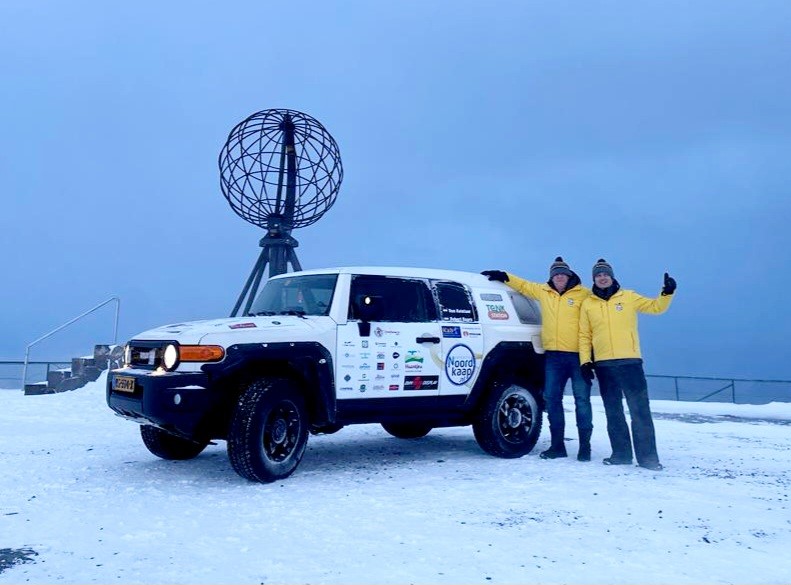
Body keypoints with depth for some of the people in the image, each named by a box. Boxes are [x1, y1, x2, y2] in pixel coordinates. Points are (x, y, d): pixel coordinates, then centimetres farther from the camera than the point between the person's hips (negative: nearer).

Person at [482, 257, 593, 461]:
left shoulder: (584, 295, -1)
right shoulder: (543, 291, 13)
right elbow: (523, 285, 29)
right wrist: (504, 276, 20)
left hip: (578, 355, -5)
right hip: (553, 355, 5)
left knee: (582, 400, -2)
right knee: (552, 398, 5)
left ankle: (585, 446, 6)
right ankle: (557, 445, 15)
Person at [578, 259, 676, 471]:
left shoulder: (628, 297, 7)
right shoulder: (588, 304, 9)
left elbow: (655, 307, 6)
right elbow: (584, 336, 8)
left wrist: (667, 293, -12)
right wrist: (585, 361, 0)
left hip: (630, 361, -2)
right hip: (603, 365, 2)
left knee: (640, 409, -4)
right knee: (613, 411, 8)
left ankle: (647, 456, 0)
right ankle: (621, 453, 17)